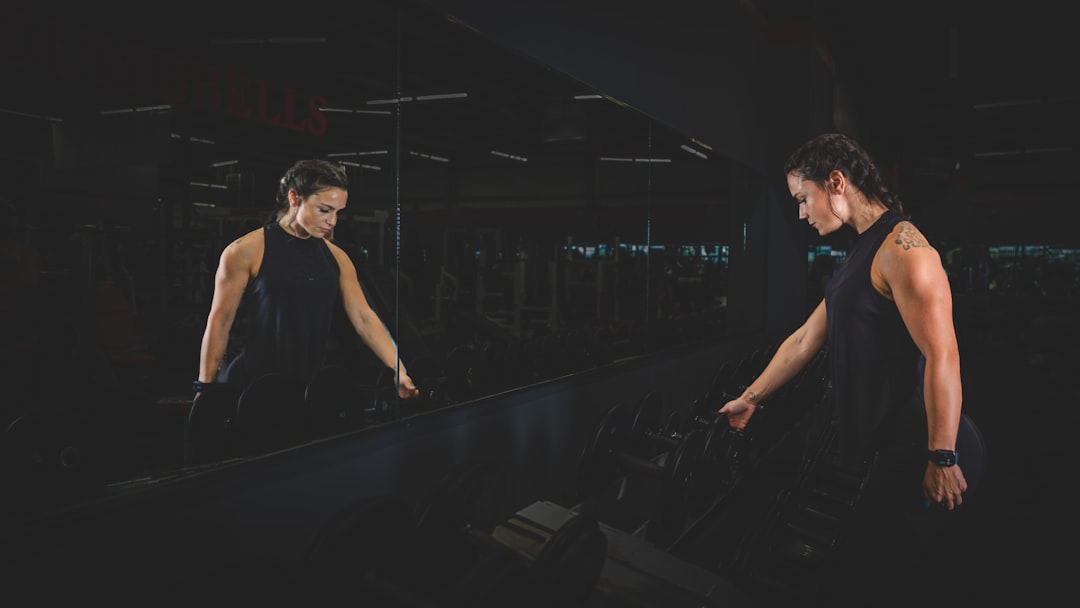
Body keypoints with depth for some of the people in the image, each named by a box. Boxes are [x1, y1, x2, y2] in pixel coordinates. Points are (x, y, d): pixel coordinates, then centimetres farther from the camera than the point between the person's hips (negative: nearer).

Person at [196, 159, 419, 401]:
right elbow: (220, 321, -5)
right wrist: (205, 387, -6)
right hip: (251, 387, -4)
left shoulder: (337, 257, 6)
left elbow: (364, 319, 3)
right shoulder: (247, 251, -7)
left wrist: (399, 371, -7)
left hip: (312, 385, 4)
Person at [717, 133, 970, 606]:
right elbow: (804, 342, 23)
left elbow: (942, 356, -19)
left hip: (914, 453, -9)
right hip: (887, 448, 9)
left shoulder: (901, 247, -13)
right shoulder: (860, 256, 18)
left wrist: (943, 459, -20)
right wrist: (751, 399, 27)